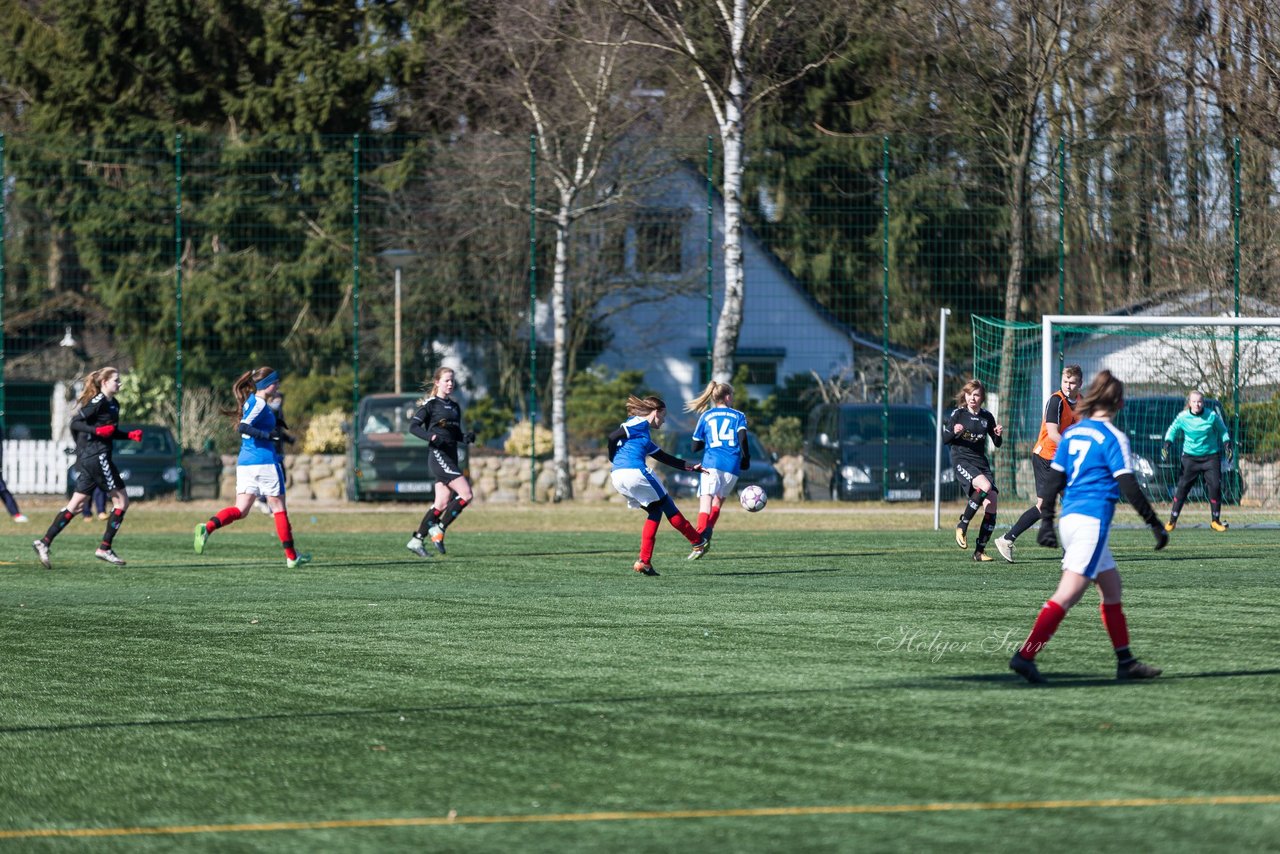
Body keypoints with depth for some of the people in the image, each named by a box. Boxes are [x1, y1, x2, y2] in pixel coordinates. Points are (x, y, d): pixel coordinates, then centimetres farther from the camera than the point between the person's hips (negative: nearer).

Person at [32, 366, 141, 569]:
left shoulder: (113, 404, 17)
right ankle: (104, 548, 0)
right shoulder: (99, 401, -11)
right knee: (121, 500, -2)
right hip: (96, 456, -9)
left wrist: (130, 435, 16)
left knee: (76, 504, 7)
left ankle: (44, 542, 2)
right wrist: (97, 431, -26)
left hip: (86, 460, 9)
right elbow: (75, 423, -16)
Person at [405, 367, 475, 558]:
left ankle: (416, 540, 9)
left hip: (451, 457, 8)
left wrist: (466, 438, 3)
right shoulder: (430, 404, -4)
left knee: (443, 503, 4)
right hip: (438, 456, -8)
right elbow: (413, 426, -10)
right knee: (466, 494, -16)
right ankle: (438, 529, -7)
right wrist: (431, 437, -25)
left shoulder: (455, 406, 18)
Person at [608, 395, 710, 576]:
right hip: (635, 472, -9)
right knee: (667, 506, 8)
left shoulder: (645, 434, 28)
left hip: (618, 479, 9)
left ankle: (644, 562, 7)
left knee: (655, 512, 17)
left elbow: (665, 458, 31)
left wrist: (690, 466, 31)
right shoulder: (639, 423, -1)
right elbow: (612, 438, -13)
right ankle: (699, 542, 21)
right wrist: (613, 462, 0)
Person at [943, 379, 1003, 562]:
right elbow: (944, 439, 1)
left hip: (981, 462, 5)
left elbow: (996, 444, 17)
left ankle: (980, 551, 3)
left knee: (991, 506, -7)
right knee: (985, 486, -32)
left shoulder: (987, 417, 9)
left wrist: (999, 435, -5)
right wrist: (954, 432, -20)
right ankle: (962, 525, -15)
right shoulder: (958, 414, 0)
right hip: (961, 460, -5)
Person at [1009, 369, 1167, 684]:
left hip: (1070, 517, 8)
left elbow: (1054, 481, 12)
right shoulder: (1113, 438, -8)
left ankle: (1125, 662, 18)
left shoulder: (1072, 433, 12)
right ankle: (1025, 656, -19)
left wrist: (1046, 521, 18)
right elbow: (1129, 487, -12)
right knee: (1068, 593, -11)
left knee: (1111, 586, 17)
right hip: (1093, 520, -8)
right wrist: (1155, 525, -7)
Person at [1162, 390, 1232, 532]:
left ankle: (1215, 520, 7)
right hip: (1190, 457, 0)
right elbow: (1173, 430, 10)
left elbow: (1222, 430, 9)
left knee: (1215, 486, -7)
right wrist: (1167, 443, -4)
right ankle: (1172, 521, 7)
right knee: (1182, 487, -2)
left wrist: (1227, 444, -1)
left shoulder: (1212, 416, -6)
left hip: (1211, 457, 0)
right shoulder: (1182, 417, -5)